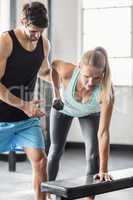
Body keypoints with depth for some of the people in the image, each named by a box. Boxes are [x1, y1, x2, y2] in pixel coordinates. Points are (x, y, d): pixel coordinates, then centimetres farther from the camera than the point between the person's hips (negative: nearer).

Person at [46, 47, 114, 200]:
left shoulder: (106, 91, -43)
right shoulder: (67, 72, -42)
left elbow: (103, 133, -42)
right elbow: (54, 64, -15)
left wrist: (103, 170, -43)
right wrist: (56, 92, -12)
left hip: (90, 113, -1)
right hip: (63, 107, 1)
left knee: (94, 154, -12)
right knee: (56, 150, 8)